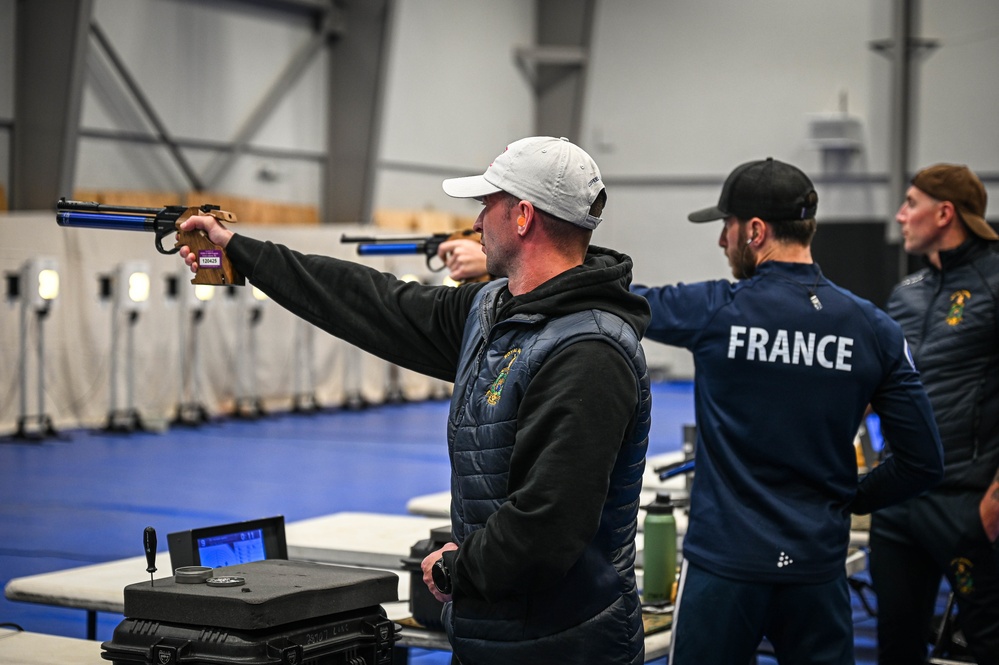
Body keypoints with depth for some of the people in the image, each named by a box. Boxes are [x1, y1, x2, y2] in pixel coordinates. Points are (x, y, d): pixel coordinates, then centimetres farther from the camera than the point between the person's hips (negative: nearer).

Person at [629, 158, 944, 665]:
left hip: (725, 561, -3)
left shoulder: (716, 311, -11)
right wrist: (848, 499, 13)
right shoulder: (874, 328, -3)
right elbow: (923, 461, 0)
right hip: (817, 565, 3)